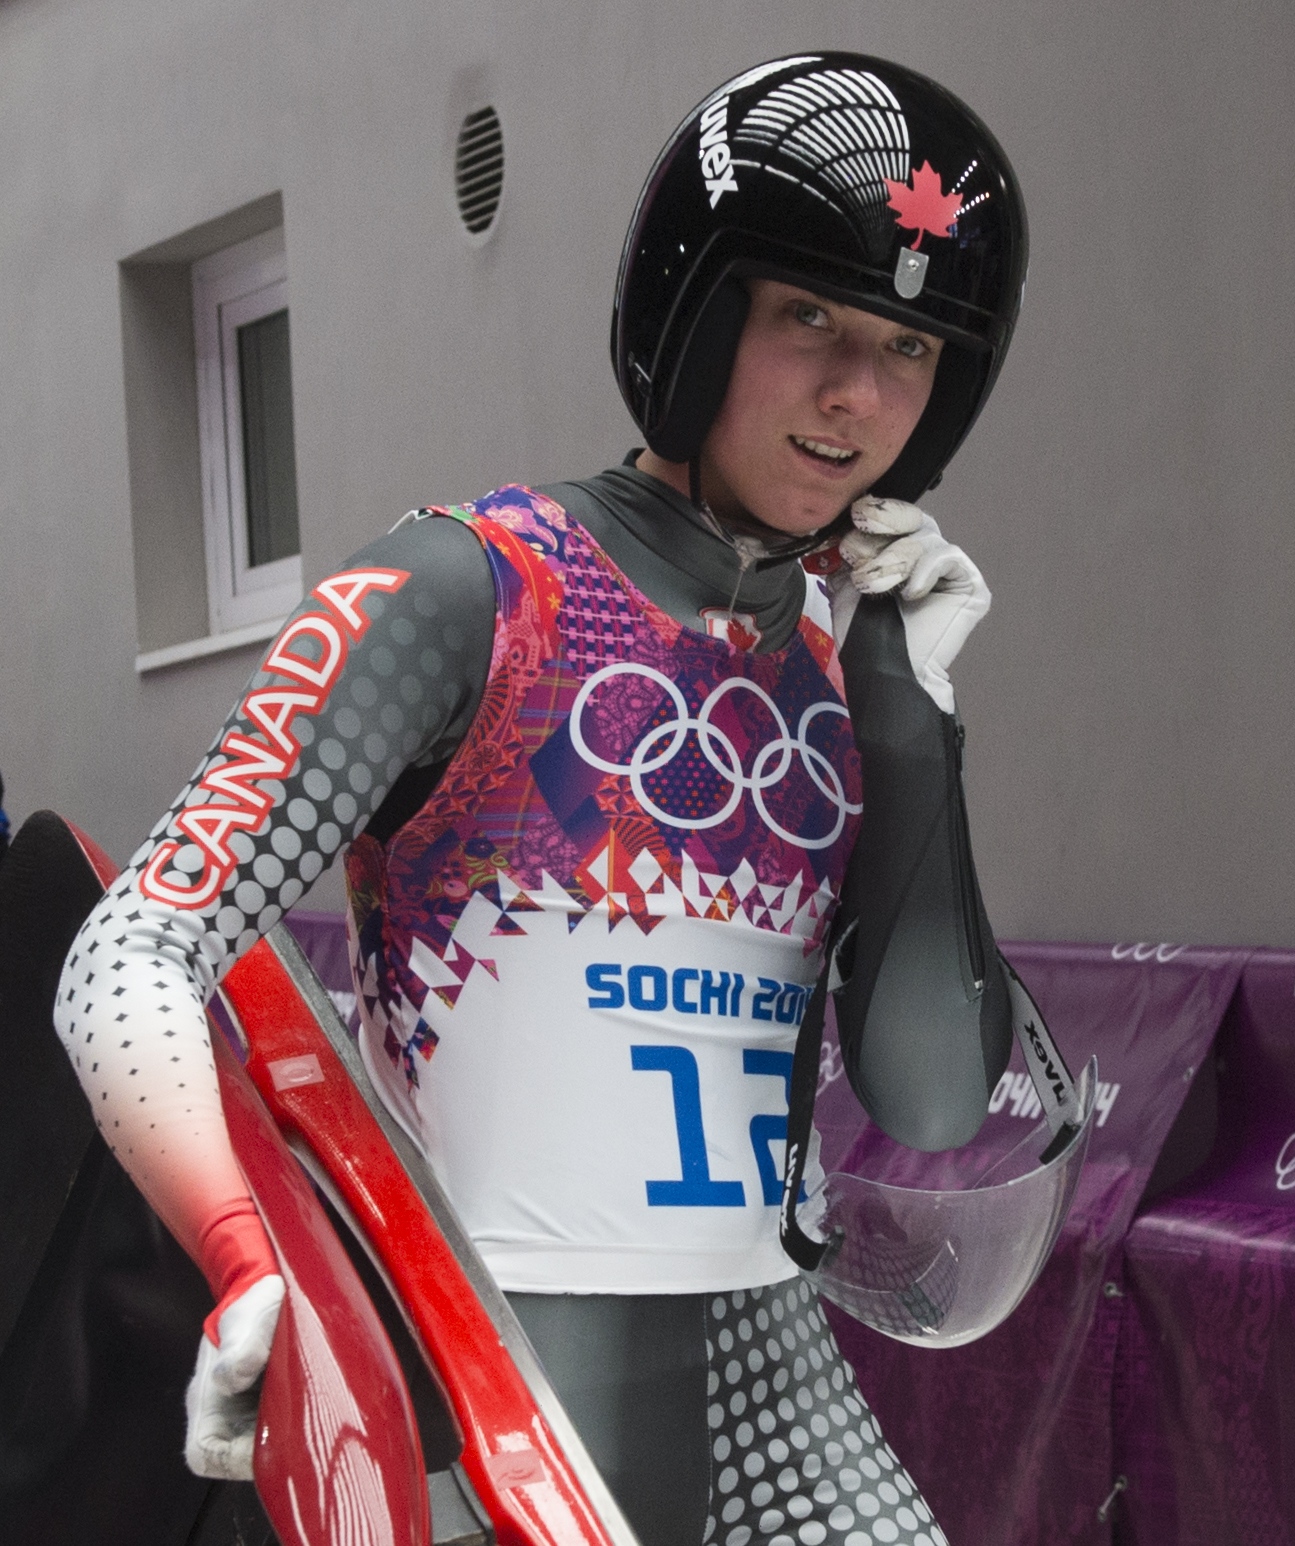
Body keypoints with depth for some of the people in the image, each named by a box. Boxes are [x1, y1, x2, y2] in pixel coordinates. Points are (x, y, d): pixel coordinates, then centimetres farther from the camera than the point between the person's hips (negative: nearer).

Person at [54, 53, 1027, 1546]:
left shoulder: (819, 654, 11)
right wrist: (253, 1273, -29)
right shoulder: (470, 592, -8)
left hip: (758, 1357, 6)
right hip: (497, 1349, -6)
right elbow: (128, 966, -14)